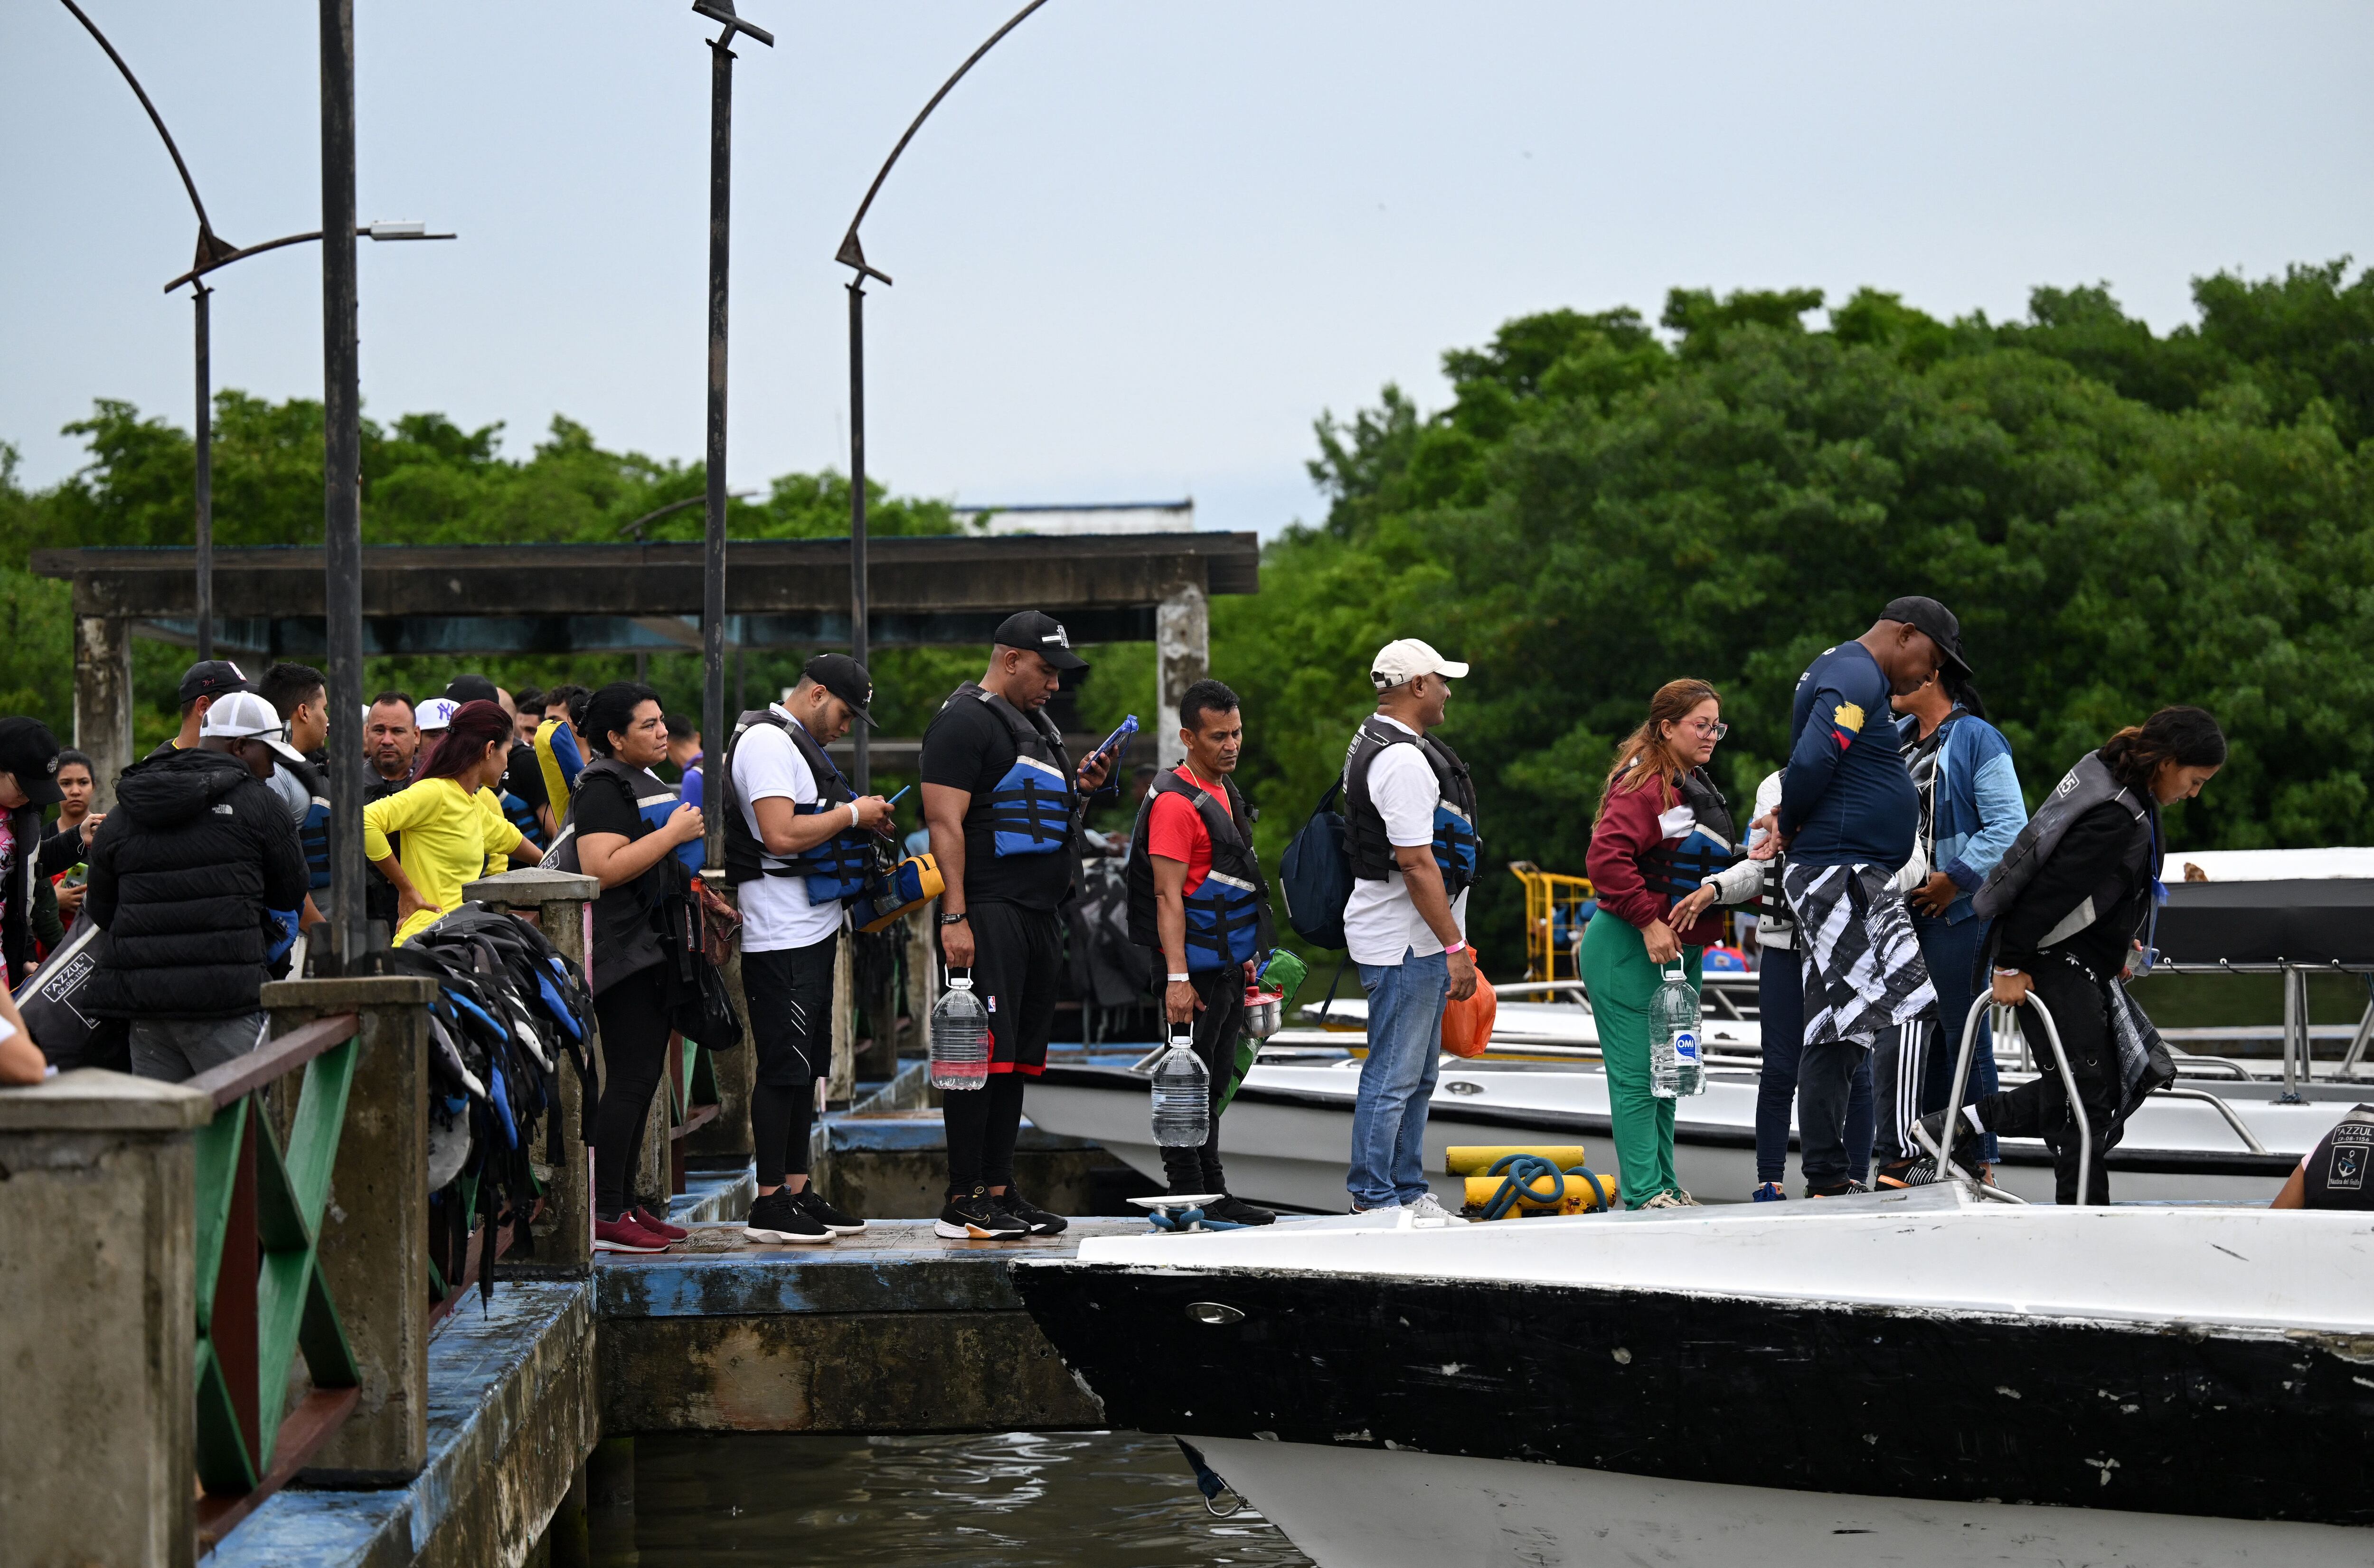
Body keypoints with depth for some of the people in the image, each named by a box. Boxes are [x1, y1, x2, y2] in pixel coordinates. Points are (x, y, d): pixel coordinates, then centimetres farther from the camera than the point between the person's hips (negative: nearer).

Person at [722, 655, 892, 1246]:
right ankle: (769, 1205, -4)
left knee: (806, 1066, 13)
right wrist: (851, 815, -13)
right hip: (782, 936, -11)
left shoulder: (796, 743, 20)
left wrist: (861, 821, 12)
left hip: (813, 930, 11)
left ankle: (798, 1191, 18)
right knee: (784, 1068, -8)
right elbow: (782, 836, -24)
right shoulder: (767, 742, -14)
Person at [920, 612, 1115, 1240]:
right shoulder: (966, 720, -7)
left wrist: (1081, 785, 12)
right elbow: (946, 822, -14)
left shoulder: (1036, 724, 22)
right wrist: (953, 917, -21)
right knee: (982, 1052, -11)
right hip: (989, 914, -10)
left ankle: (998, 1190, 15)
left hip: (1039, 915, 10)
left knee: (1018, 1058, 10)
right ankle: (963, 1202, -11)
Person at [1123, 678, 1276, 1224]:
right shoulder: (1176, 803, -15)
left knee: (1214, 1084, 14)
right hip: (1198, 969, -10)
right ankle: (1189, 1197, -2)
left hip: (1229, 967, 10)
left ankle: (1213, 1196, 20)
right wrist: (1177, 978, -24)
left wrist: (1247, 955, 23)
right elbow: (1168, 897, -20)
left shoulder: (1225, 791, 15)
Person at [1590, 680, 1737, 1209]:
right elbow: (1606, 858, -26)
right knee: (1637, 1076, -7)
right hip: (1630, 951, -10)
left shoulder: (1697, 787, 16)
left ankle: (1663, 1185, 21)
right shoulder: (1644, 784, -15)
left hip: (1682, 953, 10)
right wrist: (1648, 923, -25)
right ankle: (1645, 1193, -6)